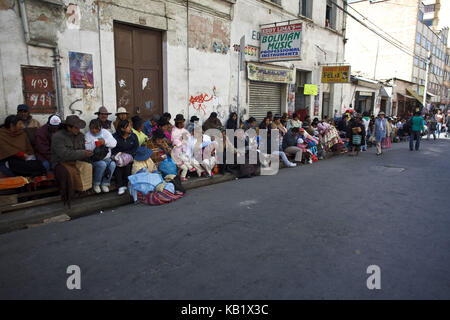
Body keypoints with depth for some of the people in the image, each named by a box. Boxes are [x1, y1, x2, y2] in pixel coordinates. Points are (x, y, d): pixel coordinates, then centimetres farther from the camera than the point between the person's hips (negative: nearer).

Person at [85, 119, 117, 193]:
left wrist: (105, 141, -21)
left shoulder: (105, 132, 7)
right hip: (94, 159, -3)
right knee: (102, 164, -32)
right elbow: (87, 148, -11)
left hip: (106, 158, 3)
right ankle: (95, 184, -9)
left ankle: (105, 184, -8)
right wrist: (94, 143, -26)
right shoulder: (88, 135, 1)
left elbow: (114, 143, -4)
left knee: (112, 164, -26)